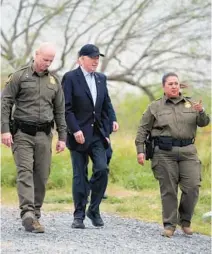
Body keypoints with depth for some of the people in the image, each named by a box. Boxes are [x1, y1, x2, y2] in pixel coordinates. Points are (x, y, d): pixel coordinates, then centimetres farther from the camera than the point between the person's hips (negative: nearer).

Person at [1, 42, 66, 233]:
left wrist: (62, 137, 11)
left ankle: (36, 214, 11)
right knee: (25, 172, -14)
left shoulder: (54, 81, 12)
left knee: (42, 176, 3)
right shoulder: (20, 76, 0)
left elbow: (60, 112, 16)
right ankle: (28, 214, -24)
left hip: (44, 134, 4)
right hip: (22, 133, -4)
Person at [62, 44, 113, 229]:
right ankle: (79, 215, 9)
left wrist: (106, 133, 8)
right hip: (79, 135, -4)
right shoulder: (71, 78, -5)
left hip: (98, 134, 4)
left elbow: (106, 107, 15)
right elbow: (66, 108, -10)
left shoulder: (101, 78, 13)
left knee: (102, 169, -10)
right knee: (80, 175, 1)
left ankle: (94, 209, 6)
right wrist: (75, 130, -18)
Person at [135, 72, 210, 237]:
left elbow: (203, 123, 6)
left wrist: (201, 112, -16)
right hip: (165, 152, -2)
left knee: (192, 187, -6)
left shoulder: (190, 104, 15)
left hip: (188, 151, 2)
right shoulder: (155, 107, 8)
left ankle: (185, 220, 13)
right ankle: (169, 225, 6)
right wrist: (140, 150, -2)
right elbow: (143, 130, 8)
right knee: (168, 189, -2)